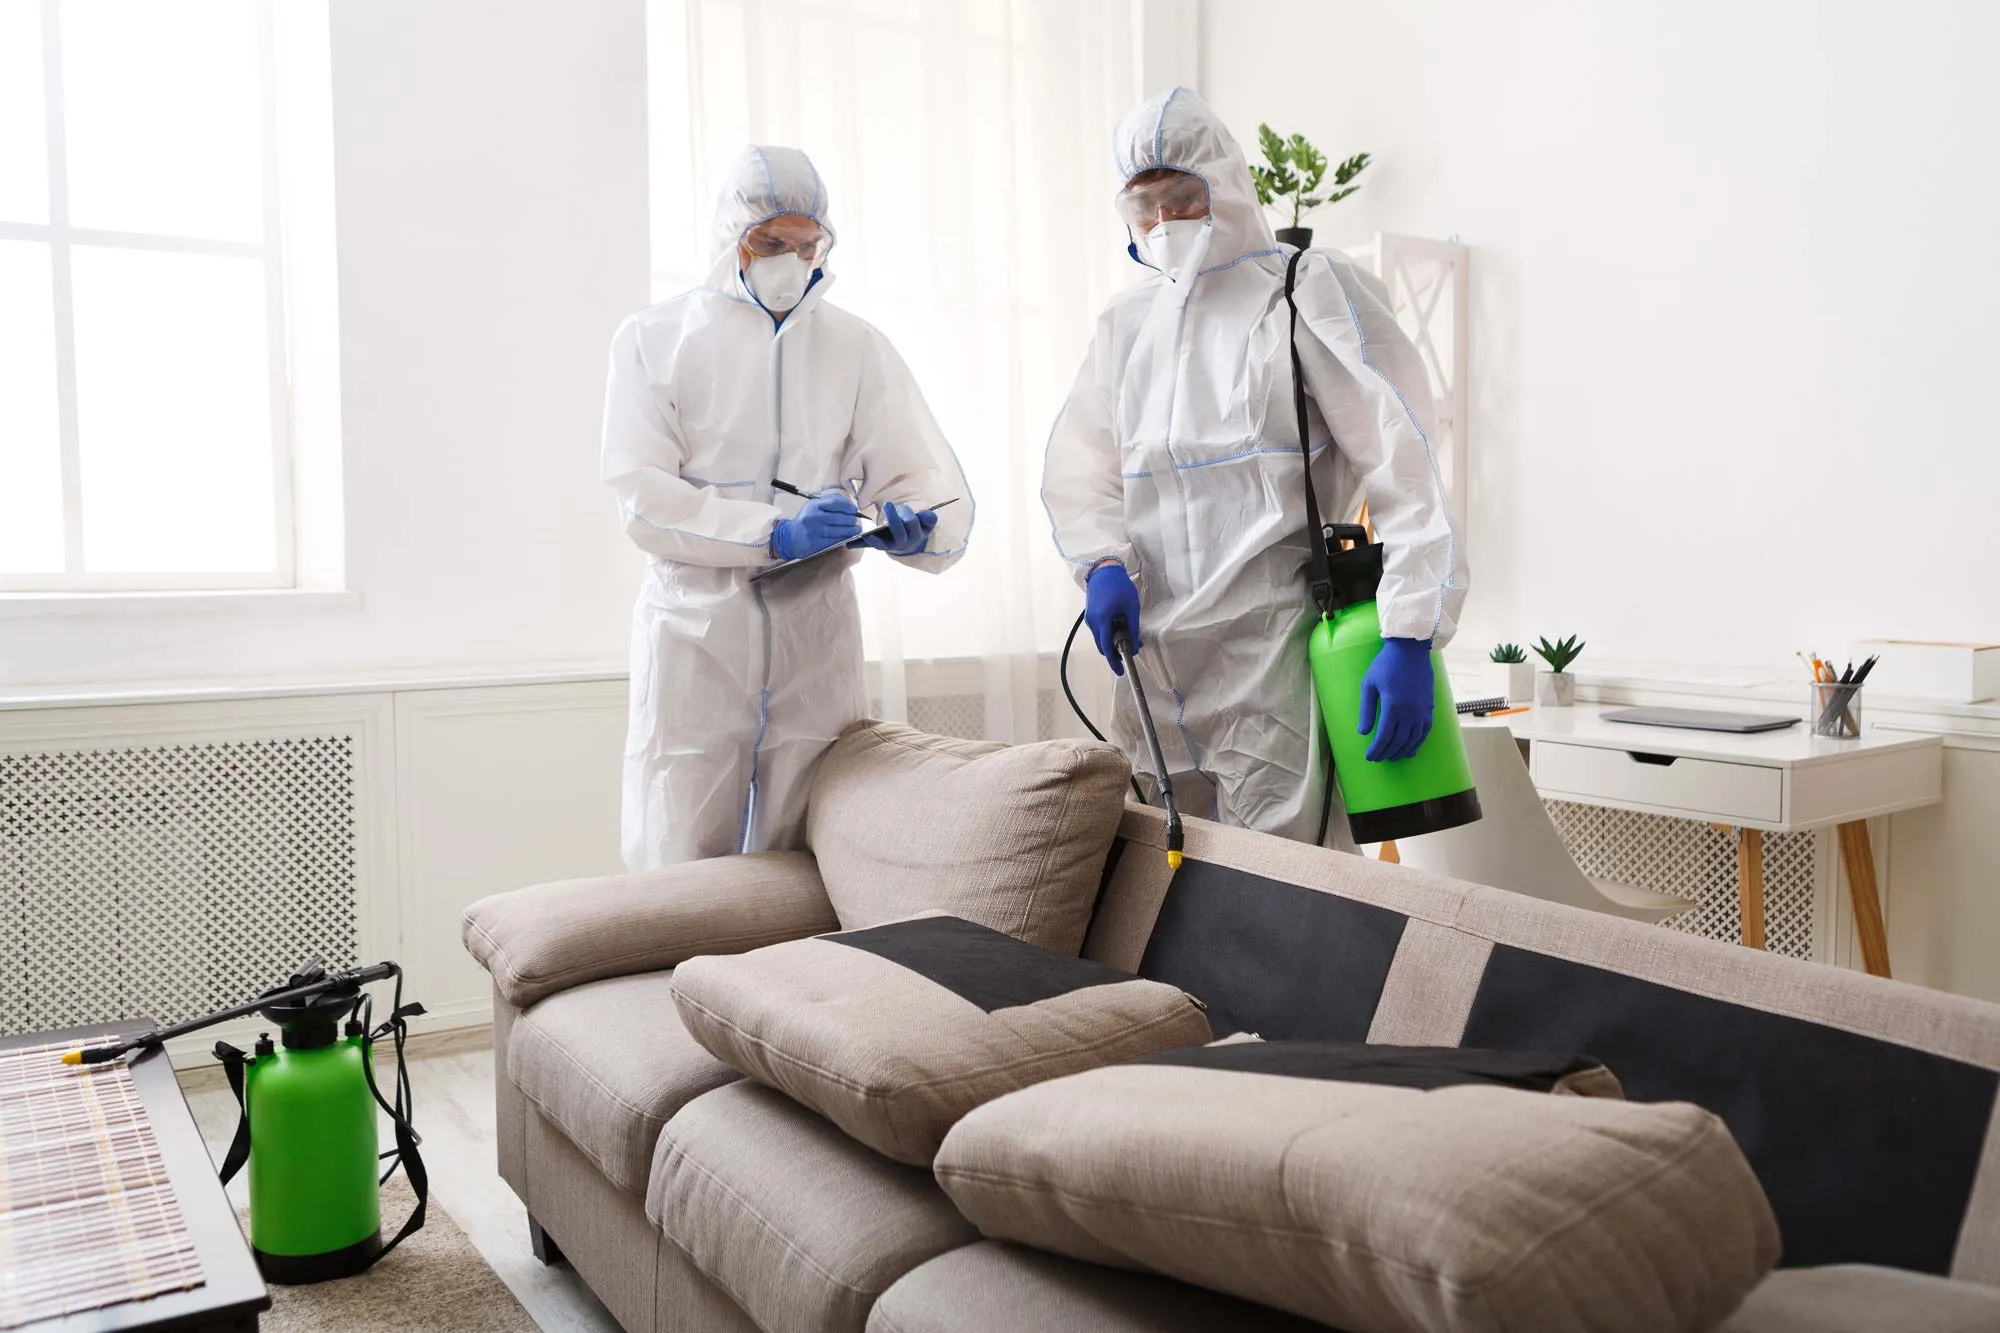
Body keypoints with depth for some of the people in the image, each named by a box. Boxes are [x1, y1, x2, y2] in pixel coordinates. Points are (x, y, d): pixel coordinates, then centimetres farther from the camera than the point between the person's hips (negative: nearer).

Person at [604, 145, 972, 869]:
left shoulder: (857, 347, 11)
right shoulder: (655, 339, 4)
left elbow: (926, 477, 5)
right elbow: (644, 497, -7)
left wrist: (914, 527, -19)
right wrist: (776, 533, -19)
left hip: (816, 630, 2)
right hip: (694, 634, -2)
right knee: (676, 868, -1)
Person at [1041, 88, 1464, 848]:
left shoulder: (1310, 292, -1)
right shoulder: (1126, 320, 18)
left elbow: (1401, 465, -10)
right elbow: (1078, 466, 17)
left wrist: (1409, 638, -19)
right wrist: (1103, 564, -5)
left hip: (1273, 664, -6)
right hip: (1153, 667, 6)